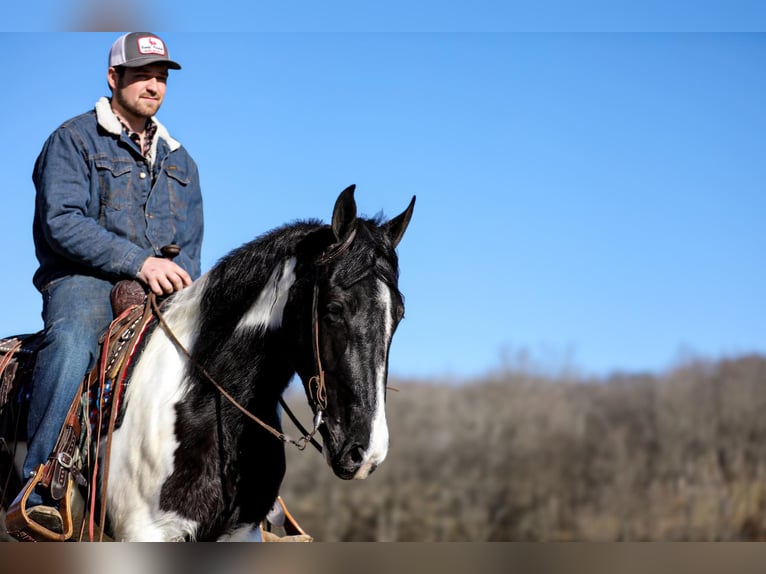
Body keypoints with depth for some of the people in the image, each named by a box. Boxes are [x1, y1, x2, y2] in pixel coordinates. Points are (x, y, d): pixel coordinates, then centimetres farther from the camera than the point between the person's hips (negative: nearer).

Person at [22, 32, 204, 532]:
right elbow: (61, 222, -11)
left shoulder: (178, 160, 23)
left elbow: (190, 243, 20)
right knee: (72, 340, -38)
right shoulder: (74, 140, 3)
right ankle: (36, 490, -39)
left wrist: (175, 278, -5)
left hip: (159, 286, 6)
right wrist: (139, 261, -19)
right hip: (83, 279, -6)